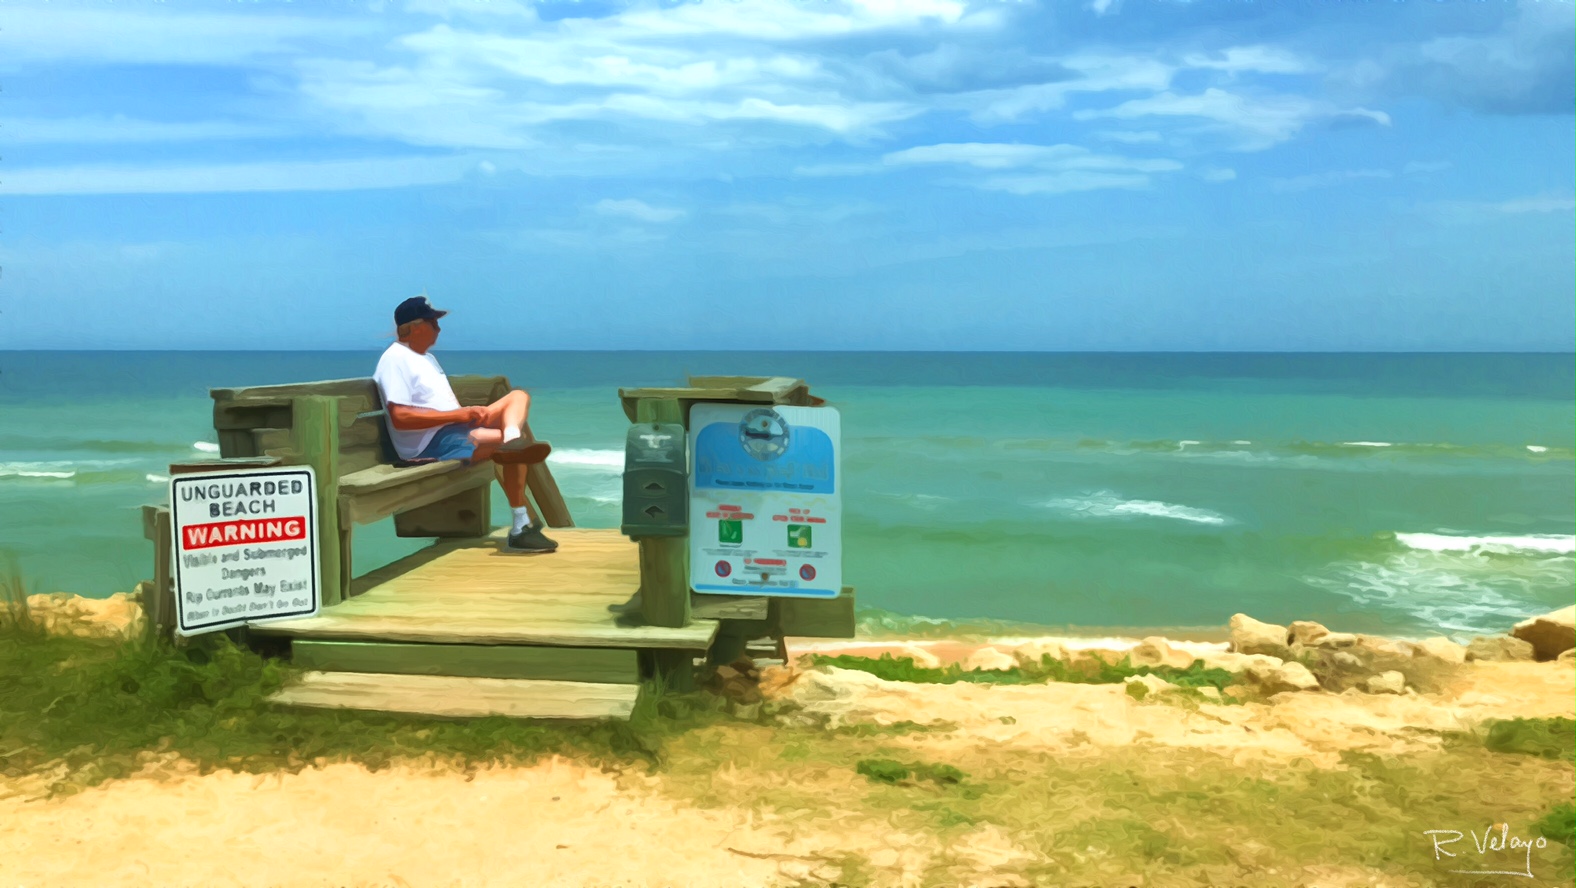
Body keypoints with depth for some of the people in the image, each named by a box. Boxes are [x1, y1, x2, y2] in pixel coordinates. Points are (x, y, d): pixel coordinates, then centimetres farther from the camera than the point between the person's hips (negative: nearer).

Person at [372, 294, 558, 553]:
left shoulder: (427, 357, 23)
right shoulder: (396, 359, -11)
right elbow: (400, 417, -23)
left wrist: (471, 413, -2)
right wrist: (458, 415, -21)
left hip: (457, 428, 10)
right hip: (431, 443, -10)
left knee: (518, 396, -1)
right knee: (508, 447, -27)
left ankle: (512, 441, -30)